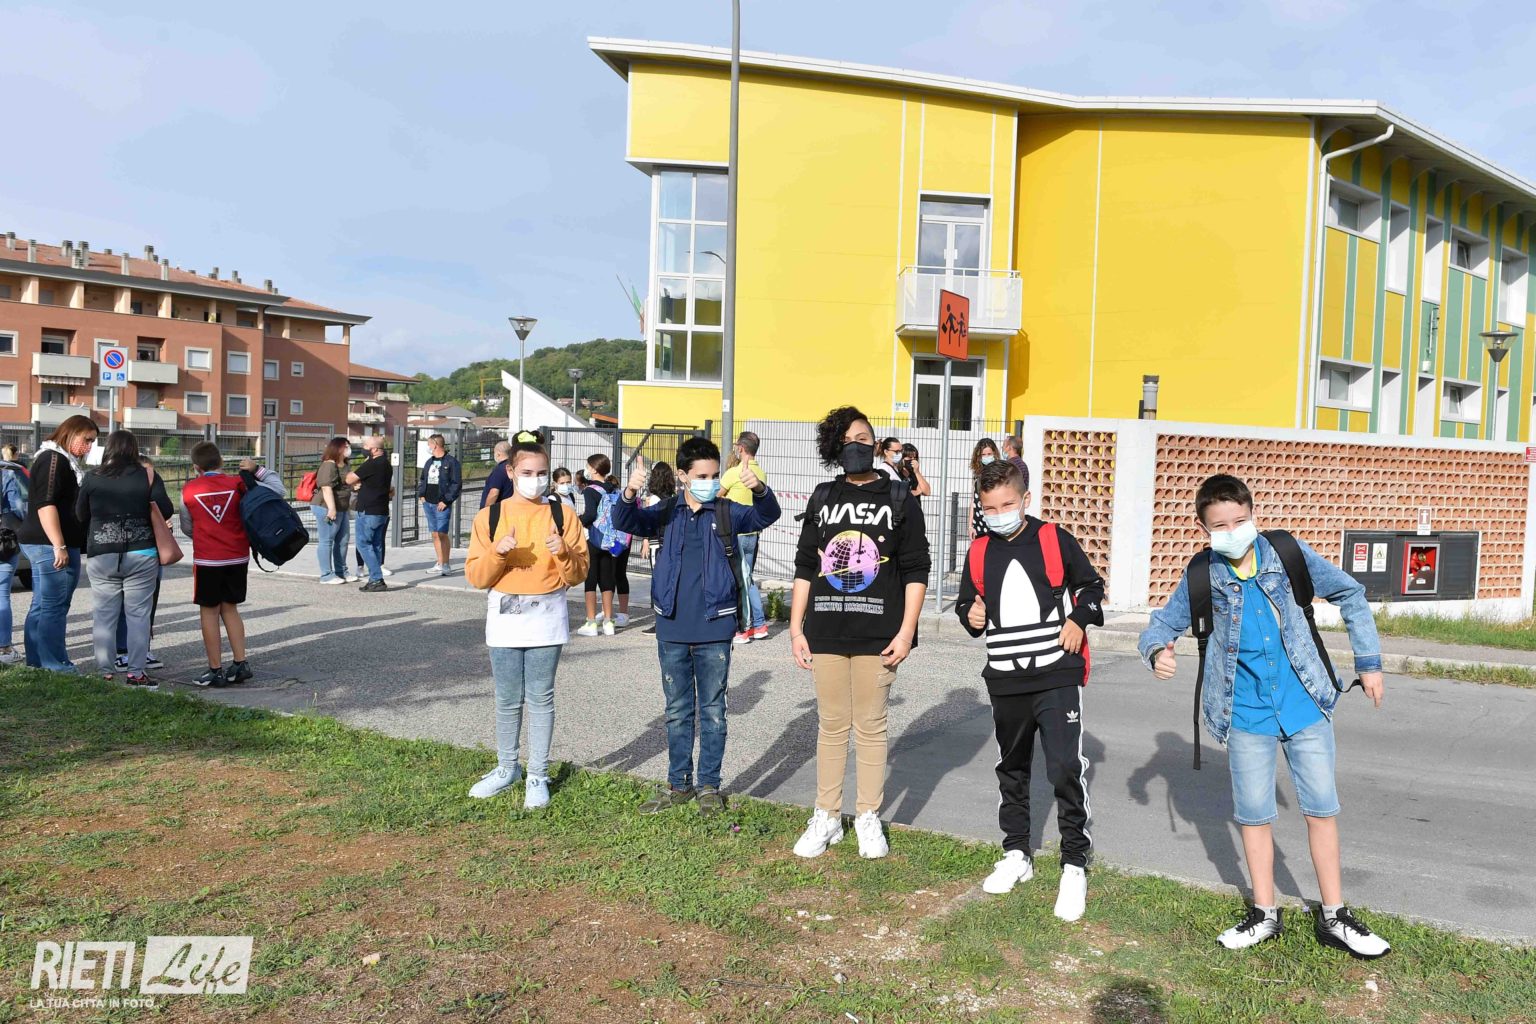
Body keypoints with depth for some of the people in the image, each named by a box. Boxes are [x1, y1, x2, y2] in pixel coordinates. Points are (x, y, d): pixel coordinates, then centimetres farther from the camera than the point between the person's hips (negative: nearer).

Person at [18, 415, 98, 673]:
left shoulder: (63, 461, 21)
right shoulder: (54, 459, -11)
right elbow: (46, 504, -20)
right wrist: (59, 546, -23)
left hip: (44, 545, 11)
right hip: (51, 545, -11)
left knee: (42, 607, 12)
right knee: (54, 608, -8)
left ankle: (37, 663, 18)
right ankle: (55, 668, -6)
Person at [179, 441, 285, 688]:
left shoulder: (188, 491, -2)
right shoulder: (238, 483, -3)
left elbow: (187, 528, 9)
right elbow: (277, 489, -2)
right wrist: (257, 470, 4)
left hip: (207, 559, -2)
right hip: (238, 558, 2)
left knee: (209, 611, 8)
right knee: (229, 608, 15)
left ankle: (216, 671, 8)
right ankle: (240, 663, 11)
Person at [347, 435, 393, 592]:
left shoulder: (371, 464, -17)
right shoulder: (387, 464, 13)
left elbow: (349, 479, -13)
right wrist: (362, 483, 10)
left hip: (368, 512, -9)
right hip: (382, 511, 9)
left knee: (364, 544, -5)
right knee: (376, 545, 13)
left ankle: (377, 579, -10)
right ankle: (375, 580, 14)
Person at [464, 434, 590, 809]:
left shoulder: (562, 515, 0)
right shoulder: (489, 516, 2)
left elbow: (578, 575, -1)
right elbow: (476, 576, -2)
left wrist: (564, 553, -20)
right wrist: (496, 552, -19)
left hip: (546, 617, -1)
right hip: (504, 617, 1)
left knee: (540, 698, 3)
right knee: (507, 700, 9)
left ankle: (538, 776, 15)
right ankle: (506, 768, 28)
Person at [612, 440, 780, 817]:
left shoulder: (727, 512, -2)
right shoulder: (667, 512, 2)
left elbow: (767, 516, -15)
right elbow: (626, 523, -10)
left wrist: (759, 490, -37)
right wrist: (629, 494, -31)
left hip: (714, 628, -2)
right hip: (672, 629, 2)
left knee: (712, 711, 8)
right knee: (677, 711, 13)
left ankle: (709, 785, 21)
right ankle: (678, 783, 26)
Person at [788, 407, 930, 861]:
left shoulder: (899, 498, 2)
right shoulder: (822, 498, 9)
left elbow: (916, 570, 0)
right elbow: (804, 567, 10)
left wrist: (906, 631, -8)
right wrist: (796, 628, 4)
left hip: (878, 634, -2)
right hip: (826, 633, 2)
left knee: (871, 726, 6)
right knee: (831, 725, 10)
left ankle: (869, 819, 20)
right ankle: (826, 818, 20)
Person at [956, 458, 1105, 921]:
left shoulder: (1054, 538, -3)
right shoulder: (979, 551, 6)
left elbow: (1090, 584, 8)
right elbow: (966, 601, 17)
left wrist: (1078, 619, -8)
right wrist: (971, 616, -4)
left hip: (1057, 675, -4)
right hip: (1005, 681, 4)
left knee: (1066, 768, -11)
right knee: (1011, 769, 16)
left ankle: (1075, 866, 4)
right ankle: (1016, 854, 31)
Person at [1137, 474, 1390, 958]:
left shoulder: (1288, 553, -7)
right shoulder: (1203, 575, -7)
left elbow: (1350, 595, 6)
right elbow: (1163, 622, 2)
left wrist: (1369, 663, 7)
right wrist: (1158, 651, -22)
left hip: (1304, 702, 0)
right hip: (1246, 712, 0)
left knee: (1322, 806, 7)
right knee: (1254, 812, 8)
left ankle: (1334, 917, 23)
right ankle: (1265, 912, 26)